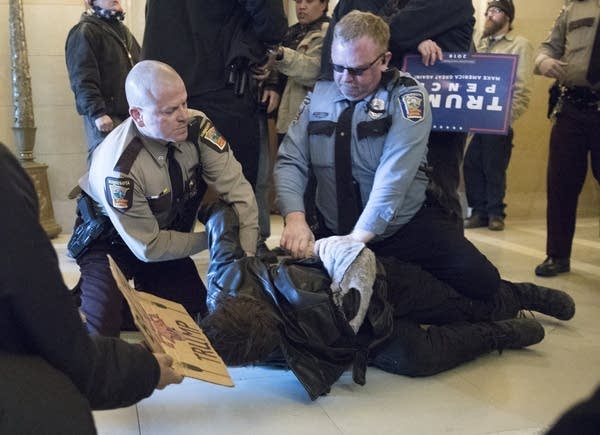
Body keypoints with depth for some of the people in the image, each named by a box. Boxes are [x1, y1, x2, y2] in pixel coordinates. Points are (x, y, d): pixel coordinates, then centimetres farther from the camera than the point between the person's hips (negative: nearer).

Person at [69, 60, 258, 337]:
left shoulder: (196, 126, -23)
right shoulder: (119, 168, -34)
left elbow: (236, 188, -22)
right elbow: (148, 248, -25)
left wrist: (246, 257, -30)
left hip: (169, 232, 5)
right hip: (113, 241, -5)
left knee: (197, 315, 0)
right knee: (101, 328, -21)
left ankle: (145, 293, 26)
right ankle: (89, 294, 13)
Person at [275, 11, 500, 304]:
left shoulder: (406, 96, -11)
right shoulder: (319, 95, 1)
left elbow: (395, 176, -22)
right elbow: (291, 161, -4)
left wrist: (358, 238, -29)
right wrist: (295, 217, -23)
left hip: (408, 227, -3)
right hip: (334, 231, 4)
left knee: (479, 280, -22)